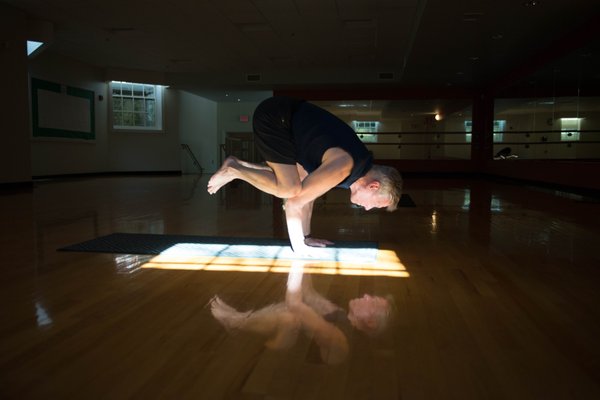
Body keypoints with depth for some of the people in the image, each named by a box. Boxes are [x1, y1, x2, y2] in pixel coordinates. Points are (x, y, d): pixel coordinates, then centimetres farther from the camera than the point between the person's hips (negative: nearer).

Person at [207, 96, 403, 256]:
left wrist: (305, 237, 11)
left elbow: (309, 193, 10)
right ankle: (233, 170, 1)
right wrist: (298, 245, -12)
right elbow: (294, 201, -24)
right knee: (290, 189, -18)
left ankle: (237, 166, 13)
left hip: (288, 116, 9)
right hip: (274, 118, -9)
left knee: (305, 185, 8)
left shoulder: (359, 162, 3)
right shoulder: (343, 166, -27)